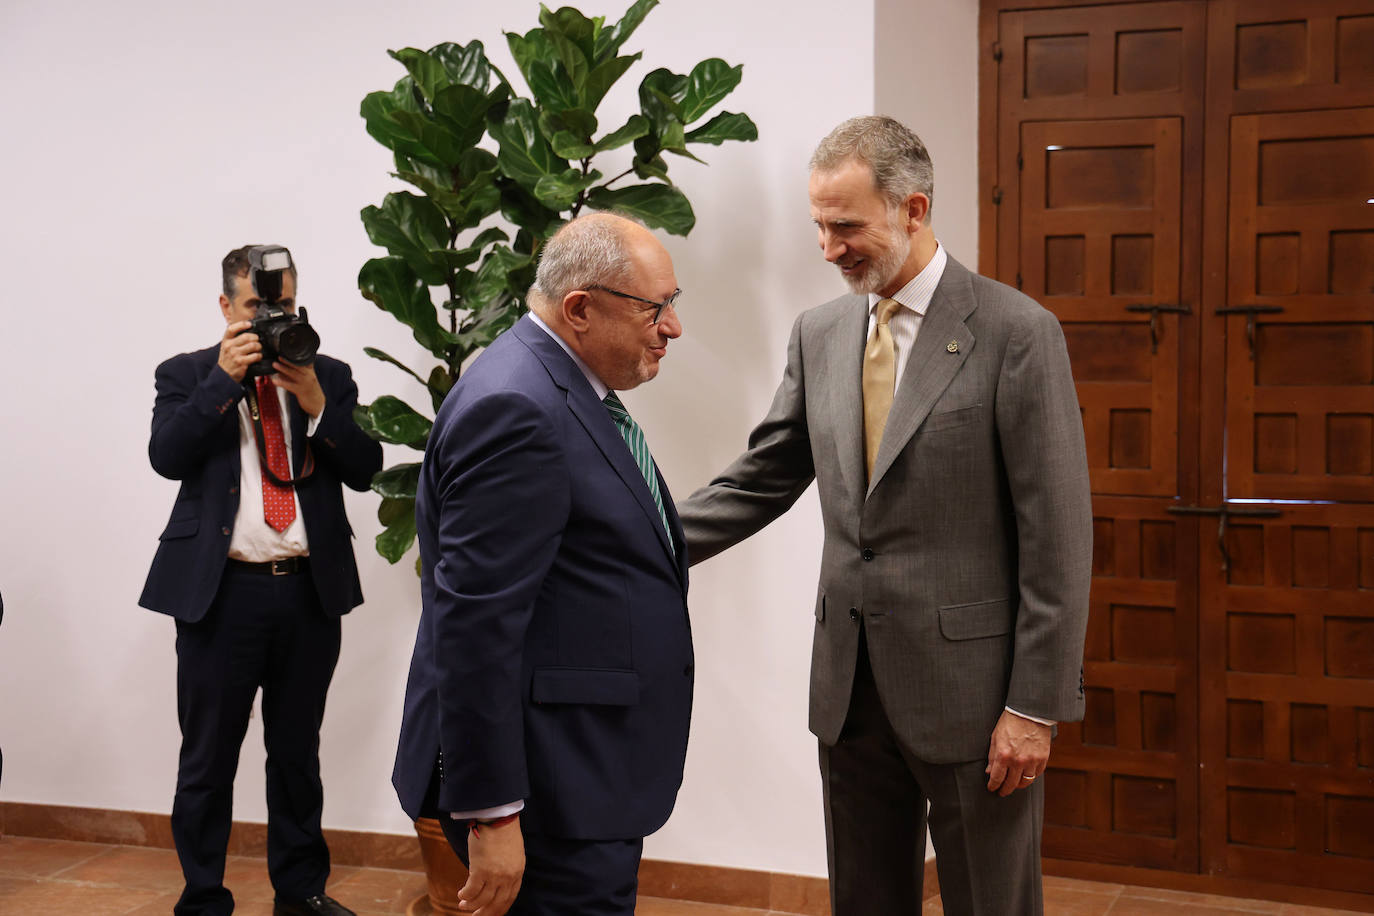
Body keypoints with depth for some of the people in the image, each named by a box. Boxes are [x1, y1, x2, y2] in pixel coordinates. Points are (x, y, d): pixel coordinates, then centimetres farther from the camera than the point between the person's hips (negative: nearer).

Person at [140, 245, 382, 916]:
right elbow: (167, 457, -11)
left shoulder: (329, 377, 9)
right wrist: (225, 377, -16)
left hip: (311, 592, 2)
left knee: (298, 754, 16)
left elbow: (365, 469, 0)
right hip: (220, 592, -2)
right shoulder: (187, 375, 5)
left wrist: (316, 403, -14)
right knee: (207, 760, 4)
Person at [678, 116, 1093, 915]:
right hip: (851, 689, 5)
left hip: (971, 688, -5)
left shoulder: (1017, 332, -10)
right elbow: (762, 481, 12)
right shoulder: (820, 335, 7)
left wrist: (1035, 706, -13)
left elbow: (1057, 535, -12)